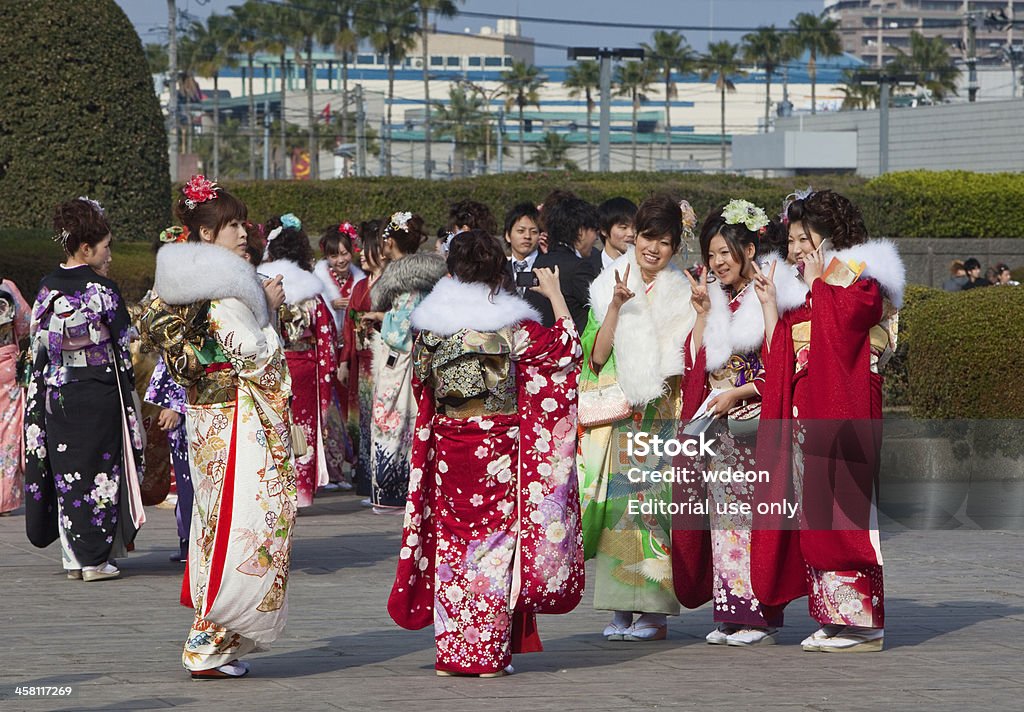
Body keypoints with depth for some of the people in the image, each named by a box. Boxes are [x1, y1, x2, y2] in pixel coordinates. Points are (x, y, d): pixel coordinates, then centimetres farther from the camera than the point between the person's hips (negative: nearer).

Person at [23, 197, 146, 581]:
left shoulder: (47, 289, 3)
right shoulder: (102, 290, -12)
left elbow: (38, 344, 8)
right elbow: (123, 345, -7)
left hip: (55, 394, 5)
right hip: (99, 394, -5)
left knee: (67, 469, 11)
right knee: (100, 470, 2)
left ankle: (73, 557, 13)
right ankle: (96, 558, 2)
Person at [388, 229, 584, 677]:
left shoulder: (431, 325, 1)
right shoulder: (511, 325, -8)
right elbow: (564, 345, 4)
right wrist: (554, 294, 15)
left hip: (447, 445, 3)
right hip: (497, 448, -3)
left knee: (451, 539, 9)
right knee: (495, 538, 3)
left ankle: (450, 652, 9)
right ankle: (488, 653, 2)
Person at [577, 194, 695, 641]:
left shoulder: (682, 296, 6)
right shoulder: (608, 288, 6)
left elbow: (688, 363, 4)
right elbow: (597, 356, -3)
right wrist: (616, 306, -13)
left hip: (660, 416, -1)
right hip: (614, 418, 1)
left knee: (653, 506, -6)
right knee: (617, 506, -4)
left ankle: (652, 611, -2)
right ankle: (619, 610, 3)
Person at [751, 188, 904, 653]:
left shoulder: (861, 281, -2)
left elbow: (837, 330, -20)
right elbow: (778, 355, 14)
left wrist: (816, 283, -10)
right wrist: (768, 303, 8)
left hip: (842, 411, -8)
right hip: (802, 413, 8)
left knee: (841, 509, -11)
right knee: (813, 511, 4)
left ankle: (860, 620, -9)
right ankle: (832, 618, 6)